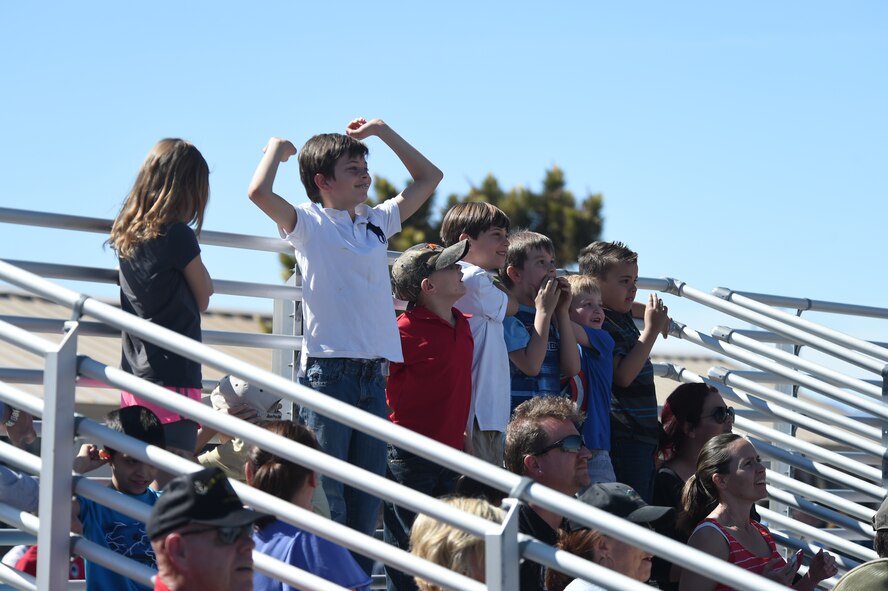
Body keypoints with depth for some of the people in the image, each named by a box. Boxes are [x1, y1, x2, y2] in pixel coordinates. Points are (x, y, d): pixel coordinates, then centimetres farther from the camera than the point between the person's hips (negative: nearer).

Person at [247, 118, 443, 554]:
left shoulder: (377, 222, 16)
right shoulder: (309, 224, 0)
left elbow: (429, 177, 27)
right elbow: (259, 193, -19)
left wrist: (382, 131, 20)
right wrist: (277, 148, -1)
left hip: (373, 375, 6)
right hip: (327, 372, -6)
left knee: (367, 500, 7)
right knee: (326, 501, -7)